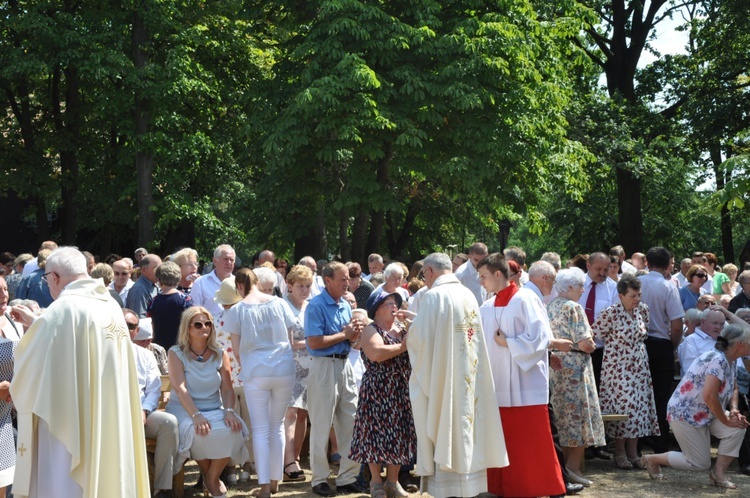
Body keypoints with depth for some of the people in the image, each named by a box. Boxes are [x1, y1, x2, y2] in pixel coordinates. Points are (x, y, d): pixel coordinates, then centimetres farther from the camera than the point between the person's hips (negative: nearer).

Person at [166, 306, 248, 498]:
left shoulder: (220, 354, 9)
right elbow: (180, 388, -13)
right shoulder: (176, 353, -1)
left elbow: (227, 389, 1)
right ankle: (206, 473, -2)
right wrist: (196, 416, -28)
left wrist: (229, 412, -20)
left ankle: (213, 477, -3)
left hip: (215, 409, 3)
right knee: (200, 432, -35)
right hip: (185, 409, -3)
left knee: (232, 430, -28)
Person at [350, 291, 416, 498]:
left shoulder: (402, 329, 14)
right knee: (377, 434, -2)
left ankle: (393, 481, 18)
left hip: (401, 392, 6)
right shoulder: (370, 330, -7)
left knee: (399, 434, 8)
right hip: (377, 391, -6)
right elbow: (376, 354, -25)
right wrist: (403, 346, -17)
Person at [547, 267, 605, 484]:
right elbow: (585, 344, -18)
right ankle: (574, 466, -4)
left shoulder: (551, 307, 10)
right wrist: (592, 345, 1)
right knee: (580, 413, -2)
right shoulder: (574, 308, -14)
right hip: (575, 365, -8)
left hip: (555, 364, 8)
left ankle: (567, 462, 17)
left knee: (565, 414, 13)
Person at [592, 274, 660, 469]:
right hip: (618, 367, -6)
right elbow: (594, 335, -12)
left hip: (639, 367, 6)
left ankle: (633, 452, 14)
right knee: (622, 407, -4)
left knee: (639, 407, 5)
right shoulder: (611, 313, -17)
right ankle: (620, 453, 8)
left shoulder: (643, 309, 1)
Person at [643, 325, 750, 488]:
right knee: (700, 464, -2)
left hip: (705, 414, 9)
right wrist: (726, 421, -20)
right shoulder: (717, 360, -26)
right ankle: (653, 459, 15)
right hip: (684, 414, -9)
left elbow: (733, 389, 18)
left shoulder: (730, 362, 4)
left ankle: (719, 473, -1)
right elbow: (709, 397, -32)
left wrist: (734, 410, -3)